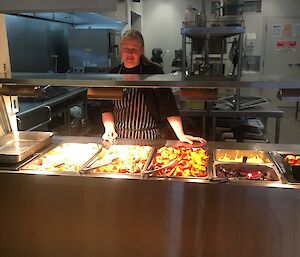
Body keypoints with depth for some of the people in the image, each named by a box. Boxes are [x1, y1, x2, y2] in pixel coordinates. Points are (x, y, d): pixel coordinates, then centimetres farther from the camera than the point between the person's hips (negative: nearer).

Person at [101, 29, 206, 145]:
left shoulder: (154, 71, -7)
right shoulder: (114, 74, 6)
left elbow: (168, 106, -12)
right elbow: (107, 108, 10)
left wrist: (180, 135, -21)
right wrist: (109, 129, -6)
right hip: (119, 138, 3)